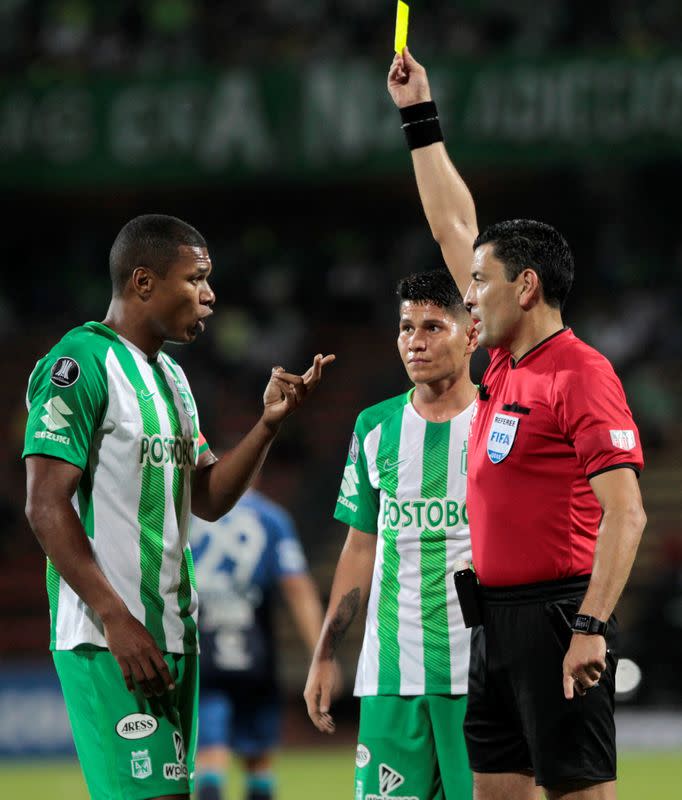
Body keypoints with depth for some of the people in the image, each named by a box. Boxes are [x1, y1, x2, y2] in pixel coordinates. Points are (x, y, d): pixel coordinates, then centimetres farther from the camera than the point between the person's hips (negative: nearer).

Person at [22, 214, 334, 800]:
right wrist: (116, 619, -21)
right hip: (112, 639, -9)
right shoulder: (82, 362, -10)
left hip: (171, 633, 9)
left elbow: (208, 499, 20)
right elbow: (46, 507, -16)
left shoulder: (170, 375, 19)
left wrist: (270, 422, 6)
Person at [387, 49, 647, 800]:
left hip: (555, 614, -9)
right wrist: (419, 117, 25)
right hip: (498, 617, 9)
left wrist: (590, 627, -25)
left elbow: (625, 513, -18)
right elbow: (455, 227, 22)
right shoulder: (504, 363, 13)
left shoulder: (582, 375, -12)